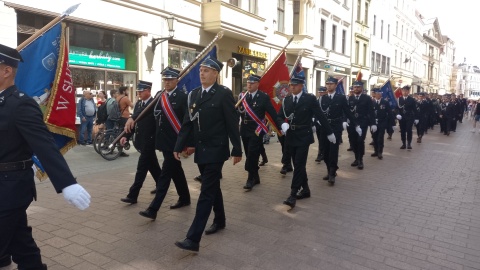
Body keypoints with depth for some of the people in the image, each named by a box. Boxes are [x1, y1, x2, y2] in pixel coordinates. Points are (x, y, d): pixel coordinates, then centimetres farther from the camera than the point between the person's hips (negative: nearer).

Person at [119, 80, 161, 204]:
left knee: (142, 167, -6)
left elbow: (144, 111, -35)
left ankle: (133, 195, -4)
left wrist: (131, 118, -51)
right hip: (141, 140, 8)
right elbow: (135, 121, 11)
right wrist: (126, 136, -2)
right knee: (152, 165, 18)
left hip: (149, 140, -8)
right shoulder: (138, 103, 11)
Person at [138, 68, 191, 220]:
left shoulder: (183, 97, -11)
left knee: (165, 173, -6)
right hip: (164, 141, 7)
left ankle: (153, 209, -4)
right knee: (176, 171, 18)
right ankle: (184, 198, 35)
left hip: (175, 142, -7)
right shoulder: (159, 96, 10)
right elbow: (155, 116, 13)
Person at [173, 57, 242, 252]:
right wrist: (179, 146, 5)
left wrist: (237, 150, -9)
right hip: (200, 150, 7)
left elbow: (232, 123, -10)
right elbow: (188, 123, 9)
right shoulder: (194, 94, 8)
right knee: (213, 187, 20)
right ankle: (219, 220, 40)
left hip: (215, 150, -6)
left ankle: (193, 239, -6)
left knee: (206, 192, -7)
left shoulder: (224, 93, -9)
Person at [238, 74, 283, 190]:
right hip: (245, 129, 5)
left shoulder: (264, 97, -5)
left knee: (252, 154, -9)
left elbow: (273, 113, -8)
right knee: (250, 155, 11)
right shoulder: (242, 96, 9)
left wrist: (280, 126, -16)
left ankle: (251, 179, 4)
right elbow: (237, 112, 6)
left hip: (257, 130, -5)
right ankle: (255, 177, 25)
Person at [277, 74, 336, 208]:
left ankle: (293, 195, -6)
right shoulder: (286, 100, 5)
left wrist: (330, 133, 2)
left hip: (304, 137, -5)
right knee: (298, 165, 13)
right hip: (291, 136, 5)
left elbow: (320, 116, -3)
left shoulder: (310, 99, -7)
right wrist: (283, 124, -16)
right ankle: (305, 189, 28)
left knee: (299, 165, -8)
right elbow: (279, 116, 6)